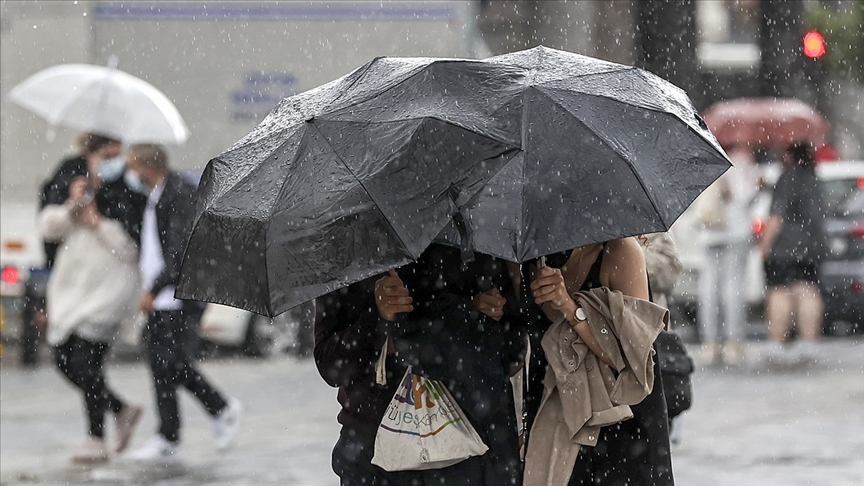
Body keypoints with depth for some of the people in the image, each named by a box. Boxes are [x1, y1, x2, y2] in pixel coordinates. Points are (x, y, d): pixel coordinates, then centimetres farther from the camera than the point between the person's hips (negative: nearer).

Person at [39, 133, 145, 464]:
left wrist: (98, 222, -18)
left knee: (86, 361, -12)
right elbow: (48, 226, 0)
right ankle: (122, 410, 27)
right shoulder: (68, 183, 5)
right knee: (65, 362, 8)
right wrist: (71, 208, -16)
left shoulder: (127, 196, -8)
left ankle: (96, 440, -2)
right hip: (70, 285, 6)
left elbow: (130, 247, -12)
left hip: (109, 287, -6)